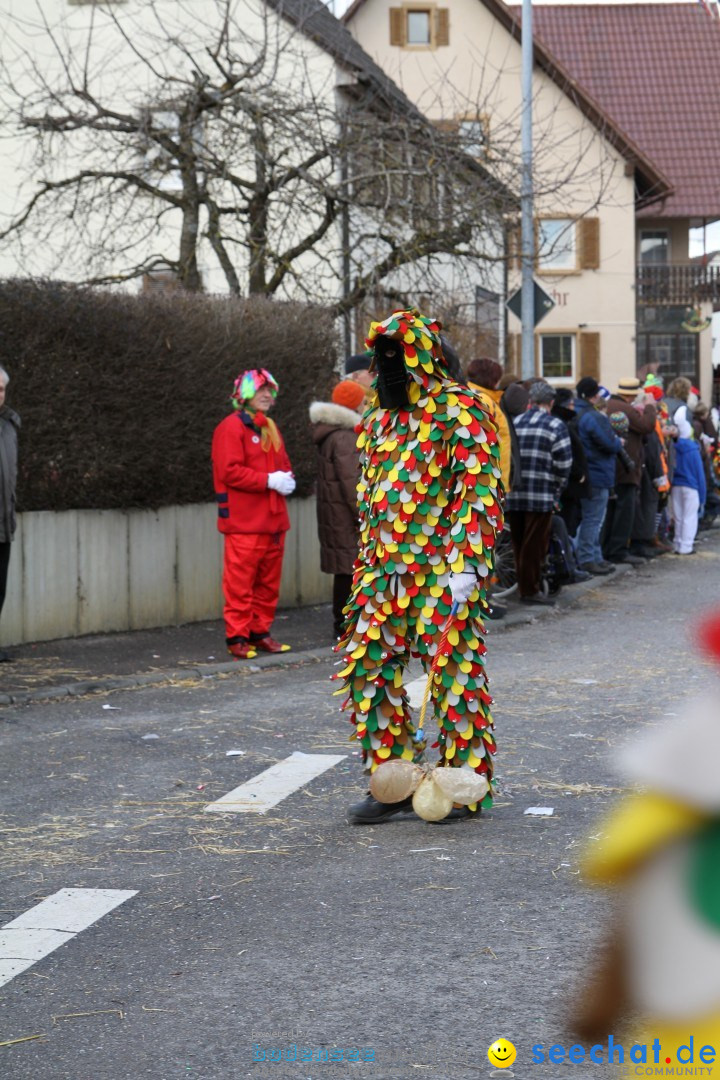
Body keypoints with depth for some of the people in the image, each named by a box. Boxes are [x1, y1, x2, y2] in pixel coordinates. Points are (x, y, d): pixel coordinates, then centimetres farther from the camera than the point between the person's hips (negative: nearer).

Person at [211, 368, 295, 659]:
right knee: (240, 581, -6)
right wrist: (268, 481, -19)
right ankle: (237, 638, -2)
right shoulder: (231, 428, -7)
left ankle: (260, 632, 19)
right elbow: (230, 471, -16)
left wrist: (287, 479, 0)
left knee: (269, 581, 11)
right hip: (244, 523, -8)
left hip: (273, 520, 8)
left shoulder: (270, 428, 19)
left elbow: (283, 462, 23)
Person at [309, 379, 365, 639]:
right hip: (345, 513, -10)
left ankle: (342, 622, 21)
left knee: (345, 568, 15)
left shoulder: (329, 433, 15)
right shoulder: (345, 437, -17)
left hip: (333, 511, 10)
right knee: (350, 567, -6)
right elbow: (351, 481, -22)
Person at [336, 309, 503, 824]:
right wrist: (367, 558, 21)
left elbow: (479, 491, -14)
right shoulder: (381, 418, 17)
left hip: (441, 569, -8)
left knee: (454, 674, -1)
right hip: (385, 569, 8)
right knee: (367, 669, 4)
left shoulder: (459, 410, -8)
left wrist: (464, 565, -20)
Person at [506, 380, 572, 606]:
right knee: (534, 543, 1)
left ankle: (523, 586, 20)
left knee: (518, 542, 13)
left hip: (513, 494, 5)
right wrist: (557, 490, 5)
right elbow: (563, 463, -8)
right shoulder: (556, 426, -4)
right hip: (541, 497, -5)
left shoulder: (514, 424, 8)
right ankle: (530, 589, 3)